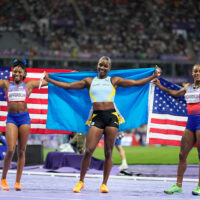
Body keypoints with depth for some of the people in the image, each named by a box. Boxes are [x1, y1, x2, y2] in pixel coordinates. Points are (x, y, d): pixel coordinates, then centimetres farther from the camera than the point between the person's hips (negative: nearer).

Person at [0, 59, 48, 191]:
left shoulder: (29, 85, 12)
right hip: (11, 118, -1)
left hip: (24, 118, 1)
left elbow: (47, 82, 19)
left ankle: (18, 181, 8)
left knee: (21, 151, 2)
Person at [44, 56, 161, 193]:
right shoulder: (89, 81, 15)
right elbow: (68, 86, 17)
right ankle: (81, 181, 4)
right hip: (97, 117, 0)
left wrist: (153, 76, 2)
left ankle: (104, 184, 9)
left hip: (111, 116, 0)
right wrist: (49, 80, 16)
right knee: (88, 151, -10)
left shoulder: (114, 81, 12)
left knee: (108, 152, 0)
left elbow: (136, 83, 10)